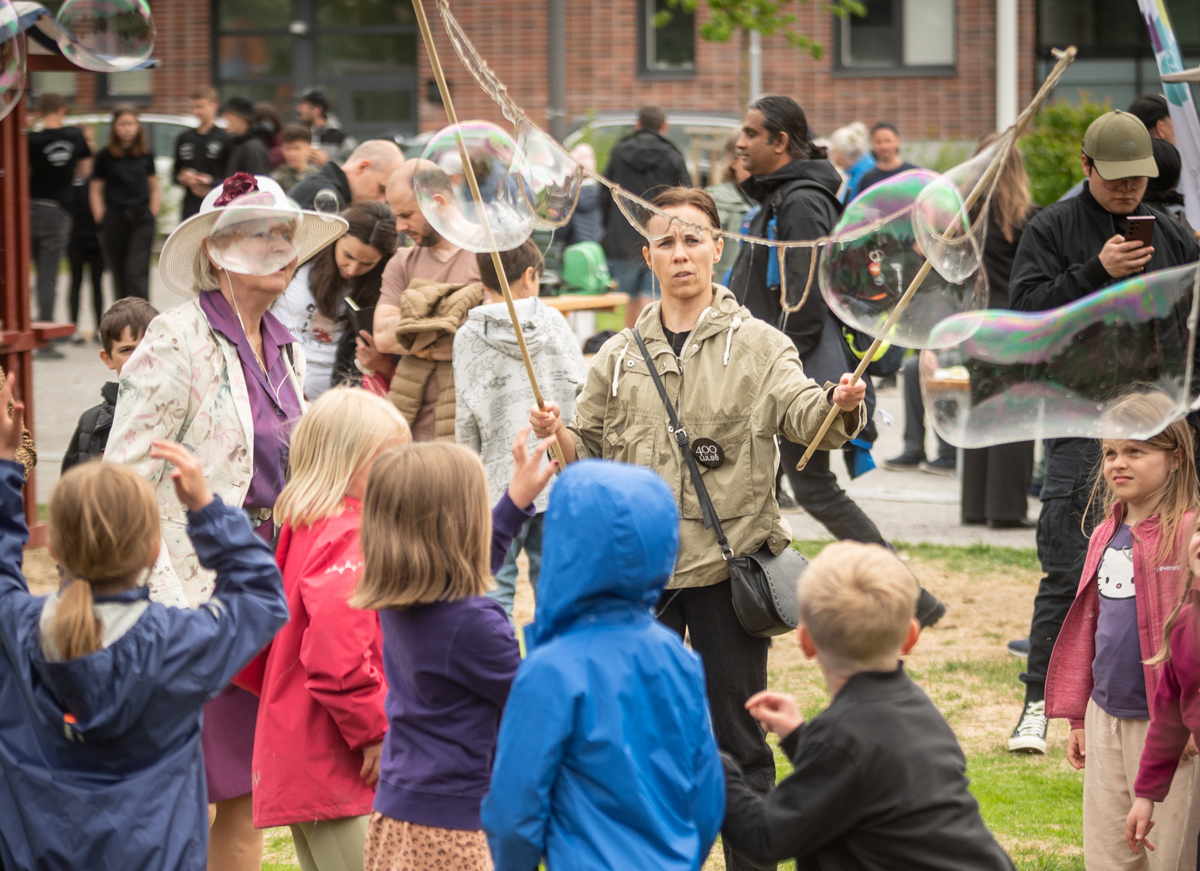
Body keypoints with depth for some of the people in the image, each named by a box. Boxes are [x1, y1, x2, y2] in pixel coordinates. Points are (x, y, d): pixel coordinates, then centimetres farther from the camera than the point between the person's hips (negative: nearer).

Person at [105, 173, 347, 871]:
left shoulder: (283, 349, 13)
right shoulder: (178, 341, -10)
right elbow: (123, 482, -14)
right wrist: (166, 606, -20)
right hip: (195, 591, -7)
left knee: (250, 793, 8)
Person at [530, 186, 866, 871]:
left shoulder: (758, 345, 0)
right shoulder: (620, 357, 10)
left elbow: (803, 414, -14)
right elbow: (592, 455, 15)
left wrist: (840, 405, -36)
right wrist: (559, 435, -6)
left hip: (728, 565, -3)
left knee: (739, 738, 2)